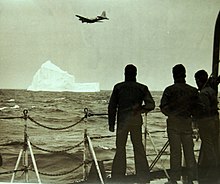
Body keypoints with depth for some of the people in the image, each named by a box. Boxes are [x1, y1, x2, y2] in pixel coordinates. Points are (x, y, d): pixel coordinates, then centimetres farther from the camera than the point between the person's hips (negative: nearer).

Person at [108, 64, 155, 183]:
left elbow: (112, 107, 1)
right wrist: (139, 109, 6)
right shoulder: (142, 88, 4)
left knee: (120, 149, 4)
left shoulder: (118, 87, 1)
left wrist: (111, 123, 5)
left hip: (122, 121, -1)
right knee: (139, 148, 9)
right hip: (136, 120, 2)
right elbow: (151, 104, -4)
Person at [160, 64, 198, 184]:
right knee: (189, 151, 7)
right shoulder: (193, 90, 3)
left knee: (175, 151, 0)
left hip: (173, 122, -2)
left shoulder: (170, 90, -6)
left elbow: (163, 107, -5)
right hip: (187, 122, 3)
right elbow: (196, 108, 5)